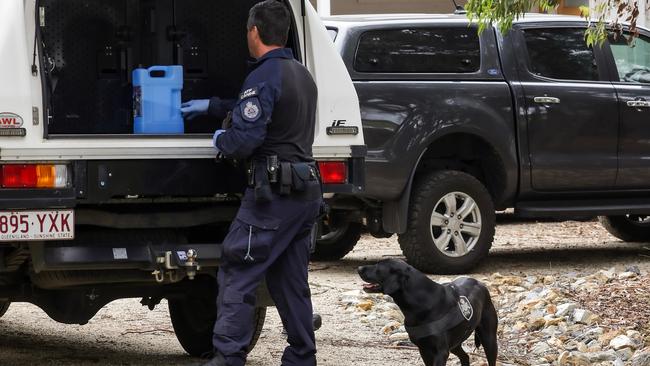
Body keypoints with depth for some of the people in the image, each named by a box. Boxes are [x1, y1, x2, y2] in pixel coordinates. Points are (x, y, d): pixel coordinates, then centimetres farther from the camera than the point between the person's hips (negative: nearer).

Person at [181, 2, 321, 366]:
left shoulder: (264, 77, -14)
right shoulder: (303, 75, 16)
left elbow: (245, 139, -20)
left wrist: (221, 140, 1)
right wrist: (212, 106, 36)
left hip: (273, 191, -9)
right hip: (306, 191, 9)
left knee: (237, 277, -6)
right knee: (291, 281, 14)